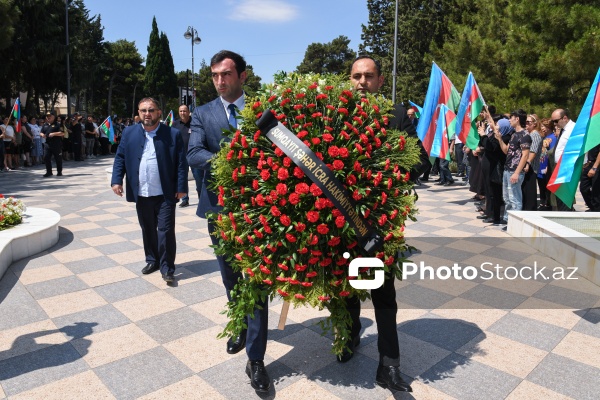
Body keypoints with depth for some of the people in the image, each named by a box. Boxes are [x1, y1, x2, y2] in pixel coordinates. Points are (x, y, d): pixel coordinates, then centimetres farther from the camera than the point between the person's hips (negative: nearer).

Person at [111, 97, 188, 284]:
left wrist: (181, 188, -9)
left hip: (165, 194, -3)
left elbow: (181, 163, -5)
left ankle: (167, 268, 7)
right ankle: (152, 260, 32)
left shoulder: (173, 134, -3)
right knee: (147, 230, 15)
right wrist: (116, 180, -4)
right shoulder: (129, 133, 7)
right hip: (141, 194, 4)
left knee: (166, 230, -2)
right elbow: (120, 158, 8)